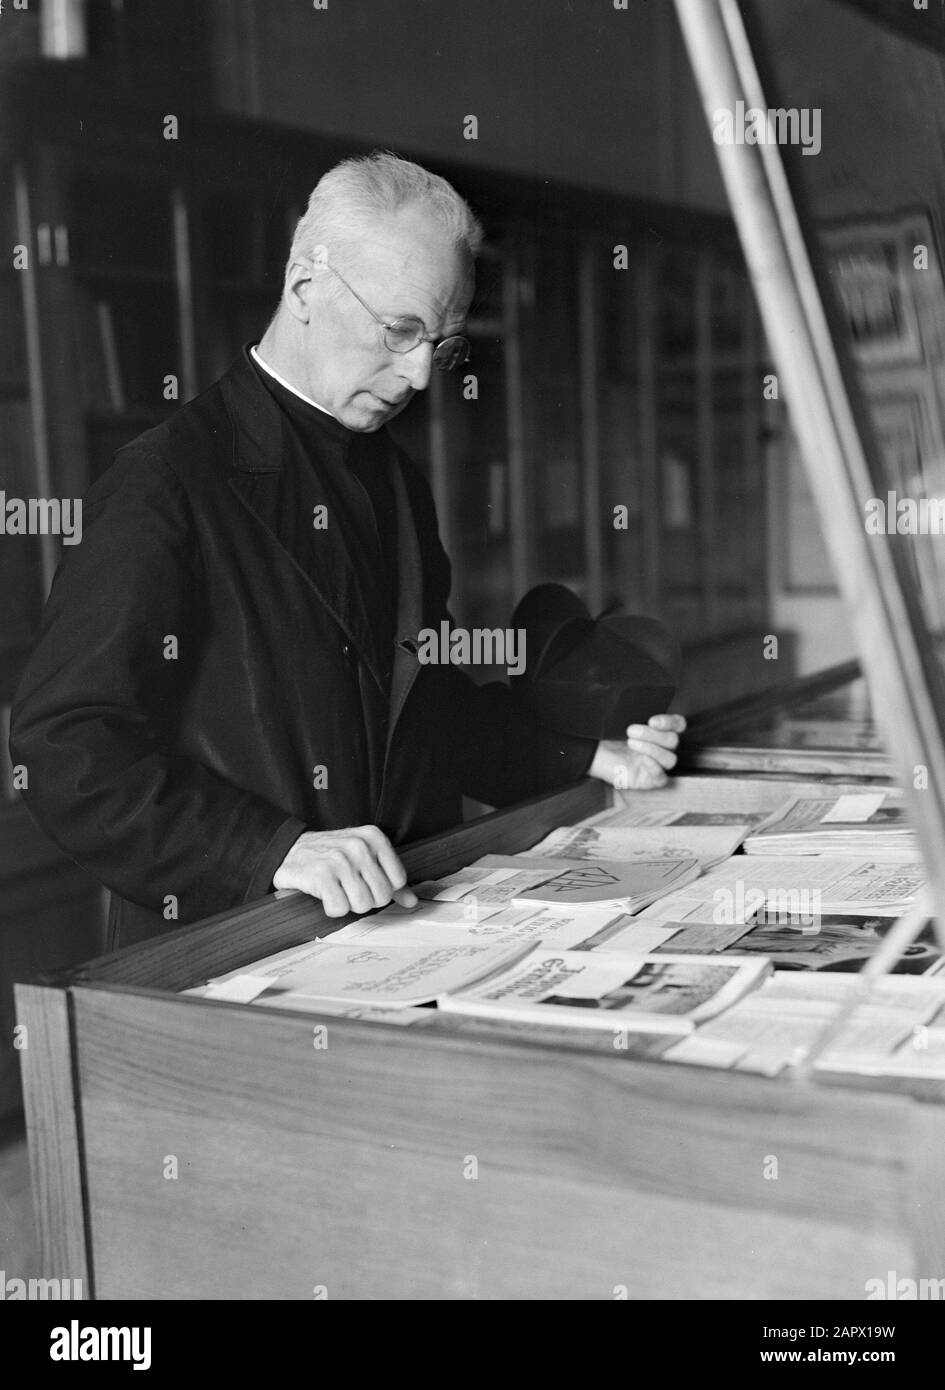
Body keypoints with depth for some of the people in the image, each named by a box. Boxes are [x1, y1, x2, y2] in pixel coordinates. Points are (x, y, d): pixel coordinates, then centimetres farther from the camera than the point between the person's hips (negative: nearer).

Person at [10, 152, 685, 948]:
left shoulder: (396, 482, 14)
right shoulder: (167, 485, -10)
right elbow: (64, 742, -17)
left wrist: (593, 762, 9)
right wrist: (275, 849, -26)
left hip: (406, 928, 5)